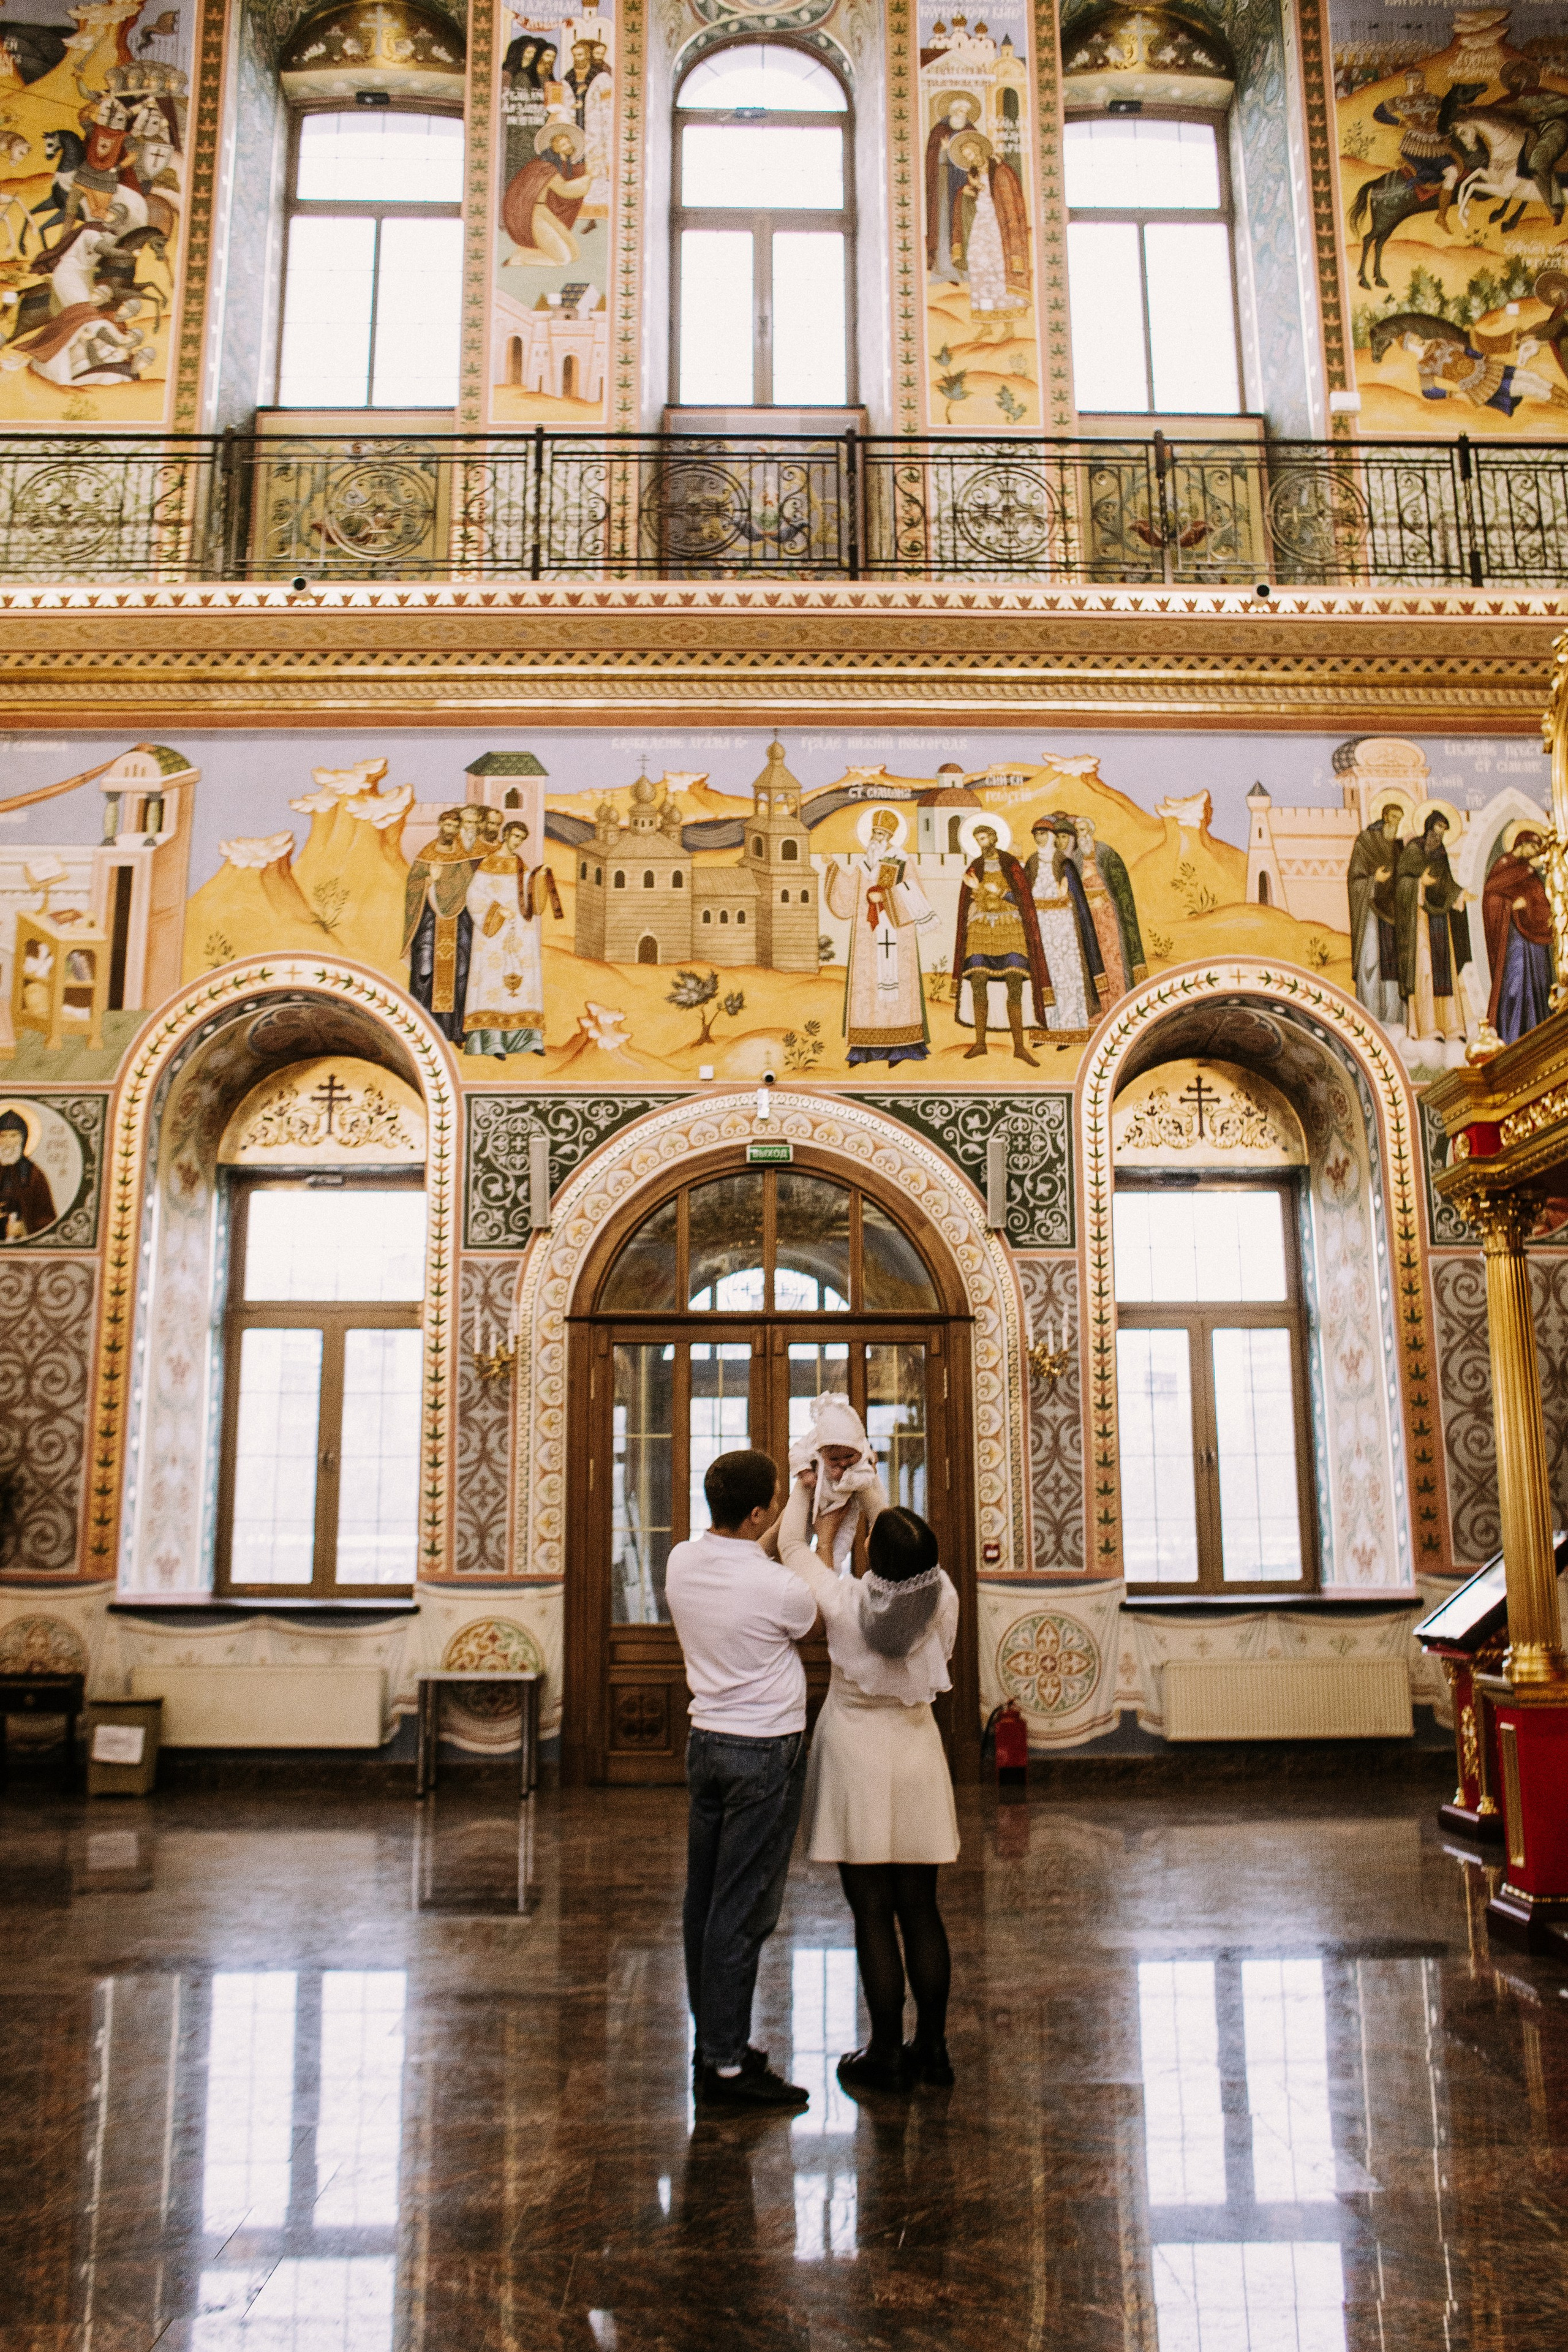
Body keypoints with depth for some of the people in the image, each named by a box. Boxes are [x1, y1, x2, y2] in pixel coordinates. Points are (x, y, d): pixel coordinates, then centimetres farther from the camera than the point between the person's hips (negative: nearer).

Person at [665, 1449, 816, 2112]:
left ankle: (712, 2042, 26)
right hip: (764, 1756, -7)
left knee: (704, 1900, 14)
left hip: (706, 1742, 8)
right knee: (744, 1910, -1)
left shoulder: (681, 1562, -2)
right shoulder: (778, 1588, -22)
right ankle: (727, 2065, 6)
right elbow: (817, 1621, 1)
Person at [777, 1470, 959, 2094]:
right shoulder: (943, 1598, -12)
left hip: (857, 1756, -4)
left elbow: (792, 1545, 0)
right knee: (921, 1909, 13)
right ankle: (932, 2050, 21)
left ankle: (887, 2055, 13)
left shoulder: (843, 1600, -18)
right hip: (919, 1753, 4)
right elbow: (913, 1560, 11)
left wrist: (807, 1490, 16)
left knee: (872, 1913, 4)